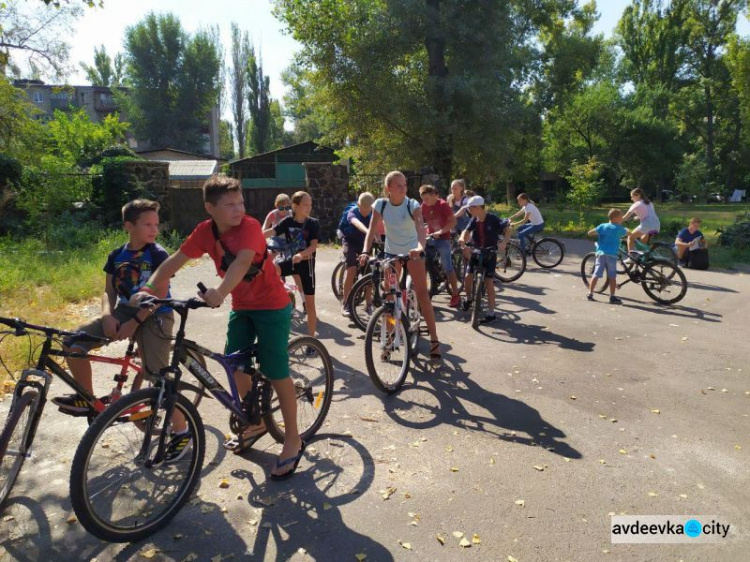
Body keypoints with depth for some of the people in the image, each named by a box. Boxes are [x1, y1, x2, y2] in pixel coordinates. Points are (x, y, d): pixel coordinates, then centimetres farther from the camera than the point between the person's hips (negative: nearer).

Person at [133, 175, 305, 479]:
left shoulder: (249, 226, -22)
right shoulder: (206, 231, -5)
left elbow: (243, 261, -40)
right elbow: (175, 260, -8)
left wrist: (220, 291, -55)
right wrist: (149, 288, -22)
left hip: (272, 306, -6)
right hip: (242, 306, 6)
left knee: (276, 373, -4)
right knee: (235, 364, 10)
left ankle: (293, 440, 11)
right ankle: (255, 422, 33)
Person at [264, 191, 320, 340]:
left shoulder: (313, 223, -8)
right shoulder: (288, 221, -3)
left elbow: (314, 245, -18)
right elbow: (271, 232, -14)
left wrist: (301, 255, -37)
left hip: (306, 262, -2)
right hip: (291, 259, 2)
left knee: (310, 302, 0)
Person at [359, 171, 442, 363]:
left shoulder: (412, 205, -18)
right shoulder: (380, 204, -11)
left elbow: (420, 228, -32)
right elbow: (372, 230, -15)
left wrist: (420, 247, -51)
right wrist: (365, 251, -30)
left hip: (413, 251, -2)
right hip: (391, 252, 2)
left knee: (422, 293, -8)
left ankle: (434, 340, -4)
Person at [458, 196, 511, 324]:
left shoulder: (493, 220, -15)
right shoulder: (474, 220, -2)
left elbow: (507, 229, -18)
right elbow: (466, 231, -12)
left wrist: (504, 241, -35)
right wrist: (462, 238, -34)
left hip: (490, 255, -4)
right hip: (476, 253, 4)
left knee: (489, 283, -6)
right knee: (468, 277, -7)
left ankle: (491, 313, 1)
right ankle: (468, 298, 25)